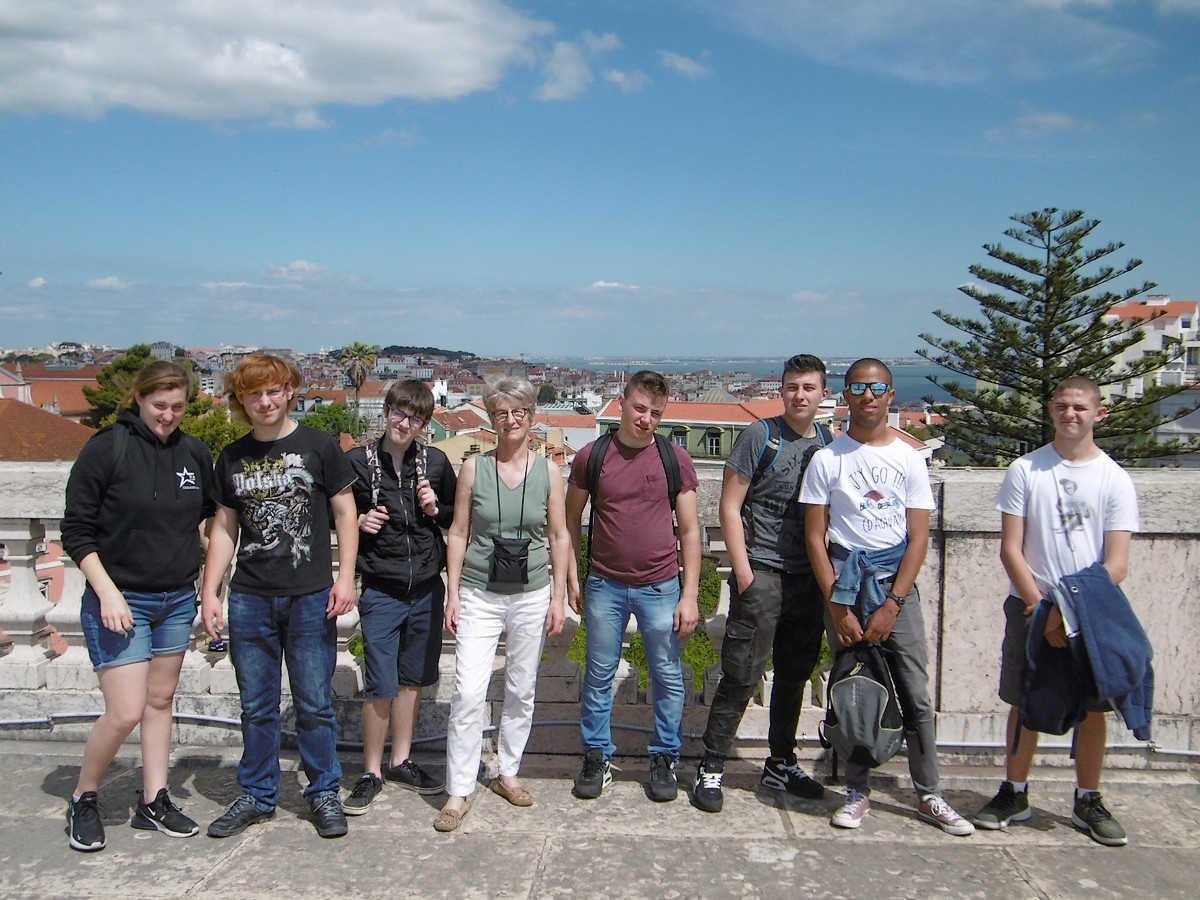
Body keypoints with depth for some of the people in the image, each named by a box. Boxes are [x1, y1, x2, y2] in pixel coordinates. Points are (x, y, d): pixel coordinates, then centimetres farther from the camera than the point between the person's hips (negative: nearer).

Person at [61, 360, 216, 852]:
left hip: (177, 601, 5)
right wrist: (107, 591, -18)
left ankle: (154, 802, 25)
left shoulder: (195, 454, 2)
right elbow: (76, 530, -9)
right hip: (120, 601, -5)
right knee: (125, 711, -7)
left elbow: (213, 512, 17)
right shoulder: (107, 448, -11)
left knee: (161, 700, 13)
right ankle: (83, 798, 17)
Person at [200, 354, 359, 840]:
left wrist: (345, 576, -7)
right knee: (256, 706, 11)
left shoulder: (318, 446, -1)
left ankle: (324, 793, 18)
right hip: (249, 599, 3)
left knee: (315, 704, 3)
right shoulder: (232, 458, 9)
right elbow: (225, 528, 13)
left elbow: (345, 512, 1)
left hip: (310, 598, -3)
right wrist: (209, 592, 7)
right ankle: (257, 795, 25)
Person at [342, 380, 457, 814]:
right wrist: (359, 522, -14)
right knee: (381, 686, -1)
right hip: (381, 591, -3)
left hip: (427, 589, 3)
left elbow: (458, 519, 12)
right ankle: (371, 773, 16)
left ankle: (401, 762, 29)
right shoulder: (358, 462, -4)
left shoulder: (435, 462, 2)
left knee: (413, 679, 13)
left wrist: (436, 509, -8)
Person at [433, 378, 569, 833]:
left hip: (532, 596, 1)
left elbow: (559, 536, 4)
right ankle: (458, 792, 2)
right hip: (480, 594, -1)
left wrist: (559, 597, 1)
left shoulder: (548, 470, 1)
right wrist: (453, 593, -2)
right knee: (468, 692, -8)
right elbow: (458, 533, 2)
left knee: (521, 691, 11)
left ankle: (508, 773, 29)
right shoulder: (474, 468, -1)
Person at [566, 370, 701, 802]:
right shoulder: (591, 456, -1)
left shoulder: (675, 459, -2)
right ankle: (597, 758, 24)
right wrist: (572, 578, 4)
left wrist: (689, 596, -4)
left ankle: (665, 758, 24)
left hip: (660, 587, 0)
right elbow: (571, 520, 9)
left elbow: (690, 530, 0)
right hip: (604, 586, 0)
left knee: (668, 677, 8)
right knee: (599, 676, 9)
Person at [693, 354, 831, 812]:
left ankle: (780, 764, 29)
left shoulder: (829, 443, 10)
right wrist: (743, 571, -12)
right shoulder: (760, 436, -5)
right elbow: (730, 506, -7)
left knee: (795, 675, 14)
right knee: (742, 675, -5)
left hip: (809, 578, 5)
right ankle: (710, 769, 6)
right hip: (762, 573, -5)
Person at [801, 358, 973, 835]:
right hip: (844, 580, -1)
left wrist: (892, 605, -8)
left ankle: (929, 796, 12)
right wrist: (838, 607, -7)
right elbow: (815, 537, 0)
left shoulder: (909, 459, 4)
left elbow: (918, 537, 1)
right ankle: (857, 792, 16)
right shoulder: (827, 459, 1)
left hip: (896, 581, 1)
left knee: (916, 693, 1)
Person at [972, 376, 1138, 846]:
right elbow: (1010, 549, -2)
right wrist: (1041, 606, -11)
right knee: (1024, 702, 6)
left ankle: (1088, 801, 21)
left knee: (1092, 708, 5)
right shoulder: (1025, 471, 0)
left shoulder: (1115, 480, 0)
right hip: (1031, 606, 0)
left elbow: (1116, 565, -5)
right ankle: (1015, 793, 21)